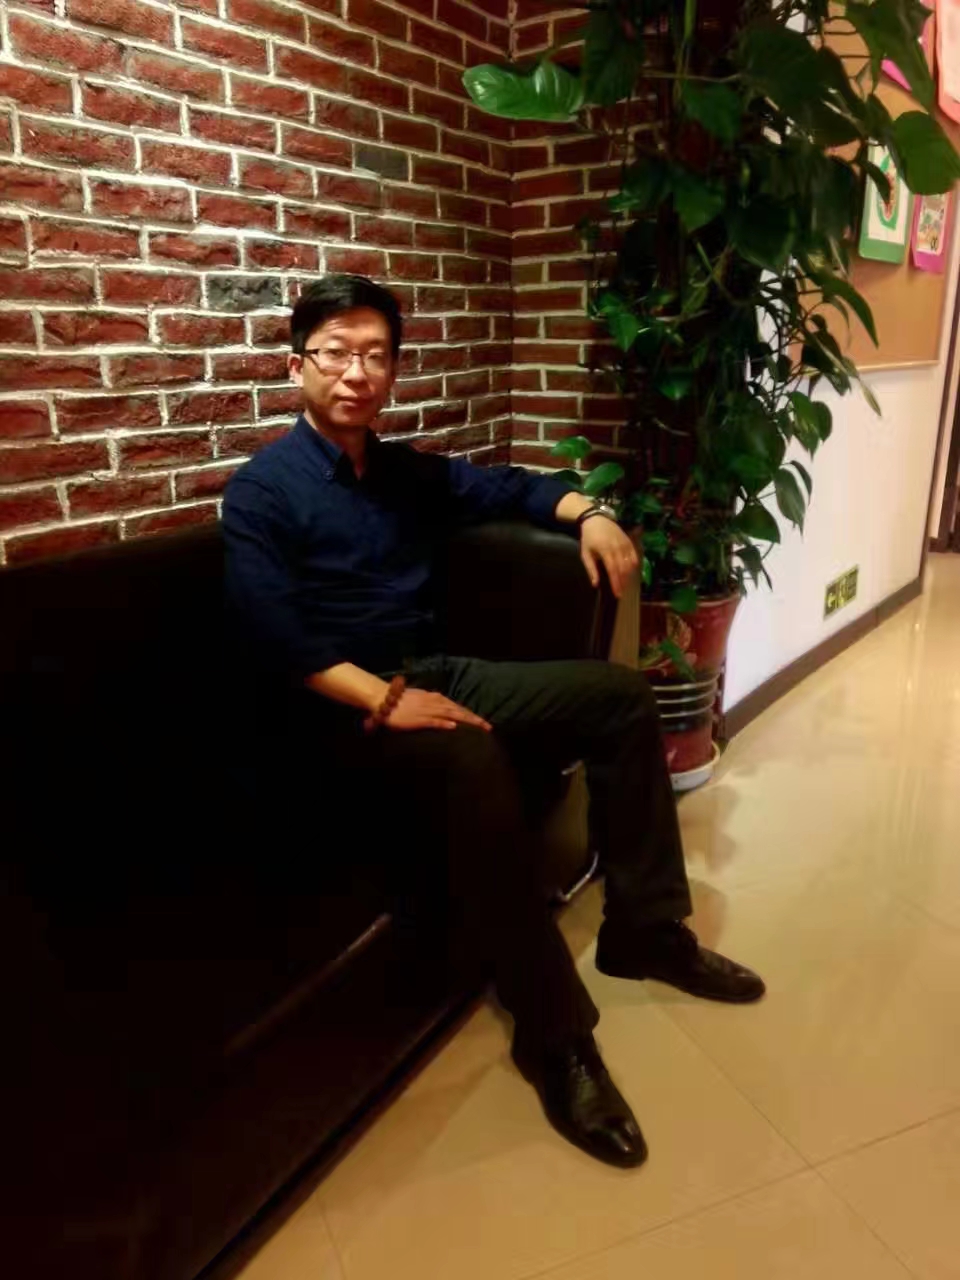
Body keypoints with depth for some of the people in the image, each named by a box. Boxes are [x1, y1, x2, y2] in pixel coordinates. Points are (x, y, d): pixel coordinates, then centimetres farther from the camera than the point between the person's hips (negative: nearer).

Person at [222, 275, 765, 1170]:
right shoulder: (260, 492, -6)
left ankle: (644, 930, 5)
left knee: (621, 695, -3)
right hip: (348, 708, -7)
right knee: (474, 766, -38)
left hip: (440, 675, 8)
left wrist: (587, 513, 4)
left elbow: (510, 488, 24)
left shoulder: (408, 472, 14)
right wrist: (384, 701, -26)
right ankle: (554, 1035, -21)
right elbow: (276, 636, -17)